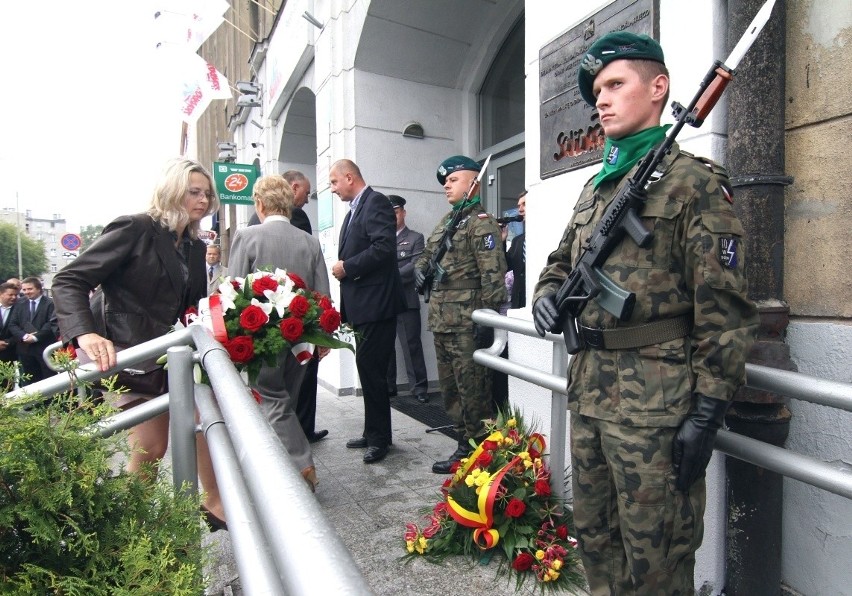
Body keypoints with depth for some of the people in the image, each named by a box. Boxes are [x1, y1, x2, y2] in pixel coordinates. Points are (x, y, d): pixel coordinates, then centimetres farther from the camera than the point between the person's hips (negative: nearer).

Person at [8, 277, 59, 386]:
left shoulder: (51, 304, -2)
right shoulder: (20, 305, 14)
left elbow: (52, 324, -11)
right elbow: (12, 324, 8)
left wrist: (36, 337, -18)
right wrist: (24, 336, -10)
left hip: (45, 348, -5)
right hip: (25, 349, 5)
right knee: (28, 383, 9)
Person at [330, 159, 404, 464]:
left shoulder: (375, 202, -9)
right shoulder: (355, 208, 20)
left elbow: (383, 247, -22)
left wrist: (346, 267, -15)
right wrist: (343, 267, 4)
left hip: (375, 302, -10)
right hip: (362, 304, 10)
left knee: (371, 369, -5)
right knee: (369, 369, 14)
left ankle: (379, 437, 8)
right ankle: (374, 433, 25)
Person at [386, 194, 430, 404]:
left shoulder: (415, 238, 6)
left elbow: (415, 266, -7)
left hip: (405, 300, -4)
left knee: (412, 345, -3)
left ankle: (419, 388, 5)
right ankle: (387, 386, 19)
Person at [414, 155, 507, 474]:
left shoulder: (481, 222, -7)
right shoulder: (445, 222, 20)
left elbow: (492, 272, -15)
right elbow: (426, 255, 30)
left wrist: (487, 314, -20)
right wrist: (420, 267, 7)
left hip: (467, 322, -9)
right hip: (441, 320, 10)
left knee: (473, 389, -2)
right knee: (450, 388, 15)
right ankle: (465, 445, 28)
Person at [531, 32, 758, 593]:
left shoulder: (694, 181, -7)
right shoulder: (595, 188, 15)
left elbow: (724, 309, -12)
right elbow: (562, 262, 25)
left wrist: (707, 412, -14)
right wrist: (548, 294, 2)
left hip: (656, 399, -7)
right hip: (588, 389, 7)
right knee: (595, 540, 20)